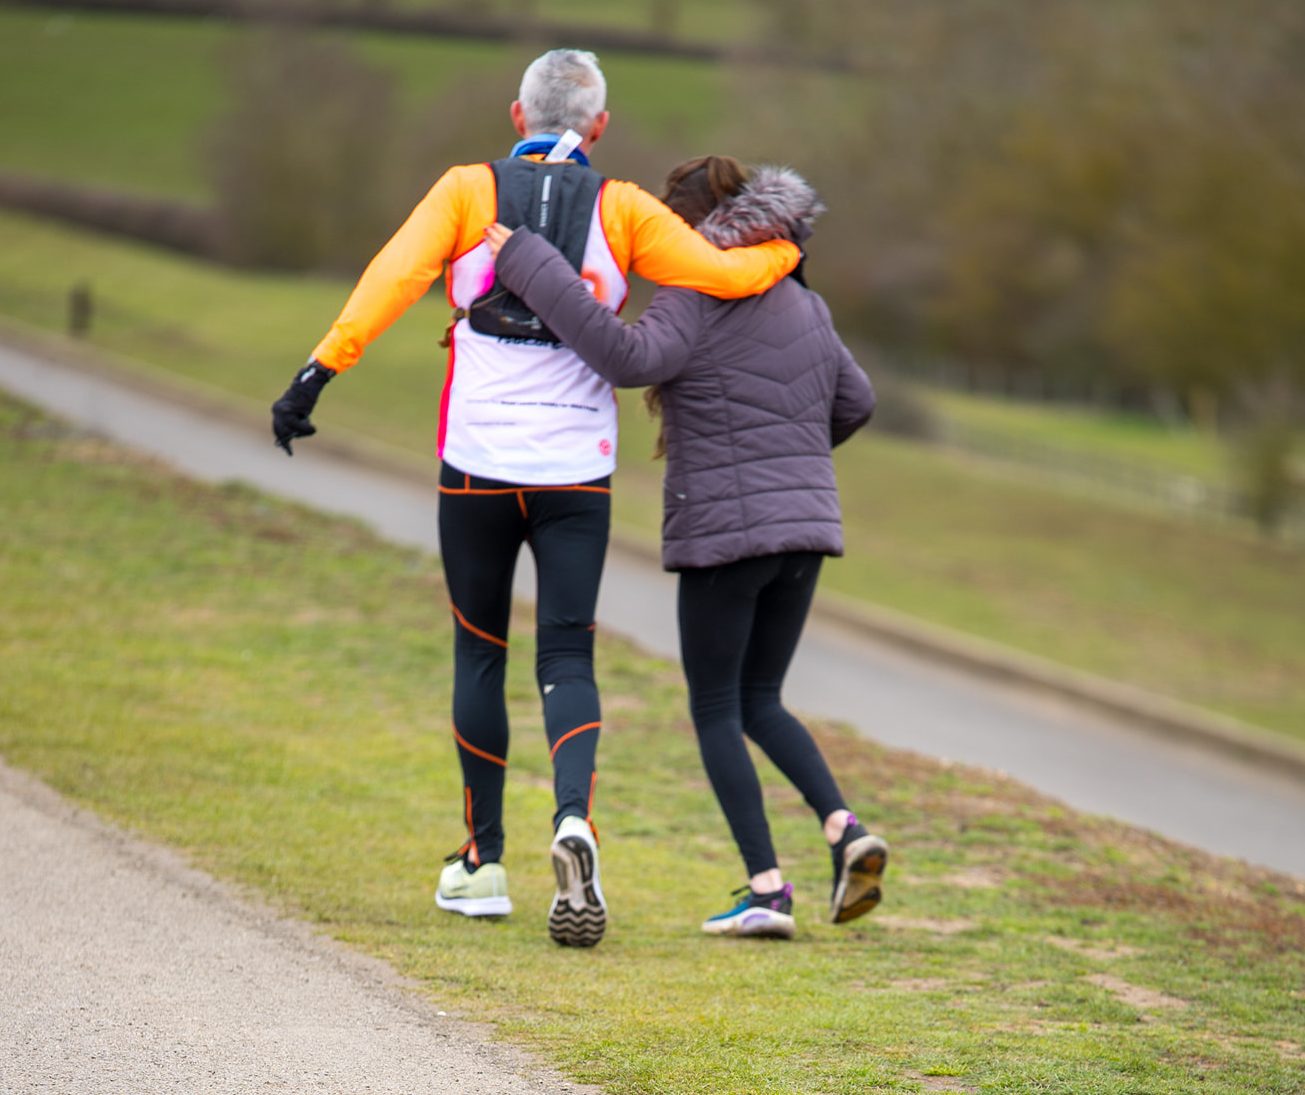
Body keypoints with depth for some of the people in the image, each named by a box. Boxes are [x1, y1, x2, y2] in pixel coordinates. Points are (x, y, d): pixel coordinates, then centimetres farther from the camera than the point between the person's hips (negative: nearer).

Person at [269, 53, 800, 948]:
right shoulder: (622, 212, 2)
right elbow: (724, 275, -4)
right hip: (576, 471, 0)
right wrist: (783, 253, 18)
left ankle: (482, 864, 20)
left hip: (477, 466, 0)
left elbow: (396, 277, -13)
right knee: (567, 663, 3)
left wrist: (320, 371, -18)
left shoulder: (468, 192, 0)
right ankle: (575, 821, -25)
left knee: (480, 654, 15)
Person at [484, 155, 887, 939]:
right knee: (761, 704, 17)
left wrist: (530, 265, -27)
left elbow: (629, 357, -30)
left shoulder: (697, 301, -11)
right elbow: (854, 403, 22)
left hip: (725, 533, -6)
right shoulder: (801, 303, 12)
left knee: (717, 713, 5)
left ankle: (766, 889, -3)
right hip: (805, 525, 6)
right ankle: (845, 830, -4)